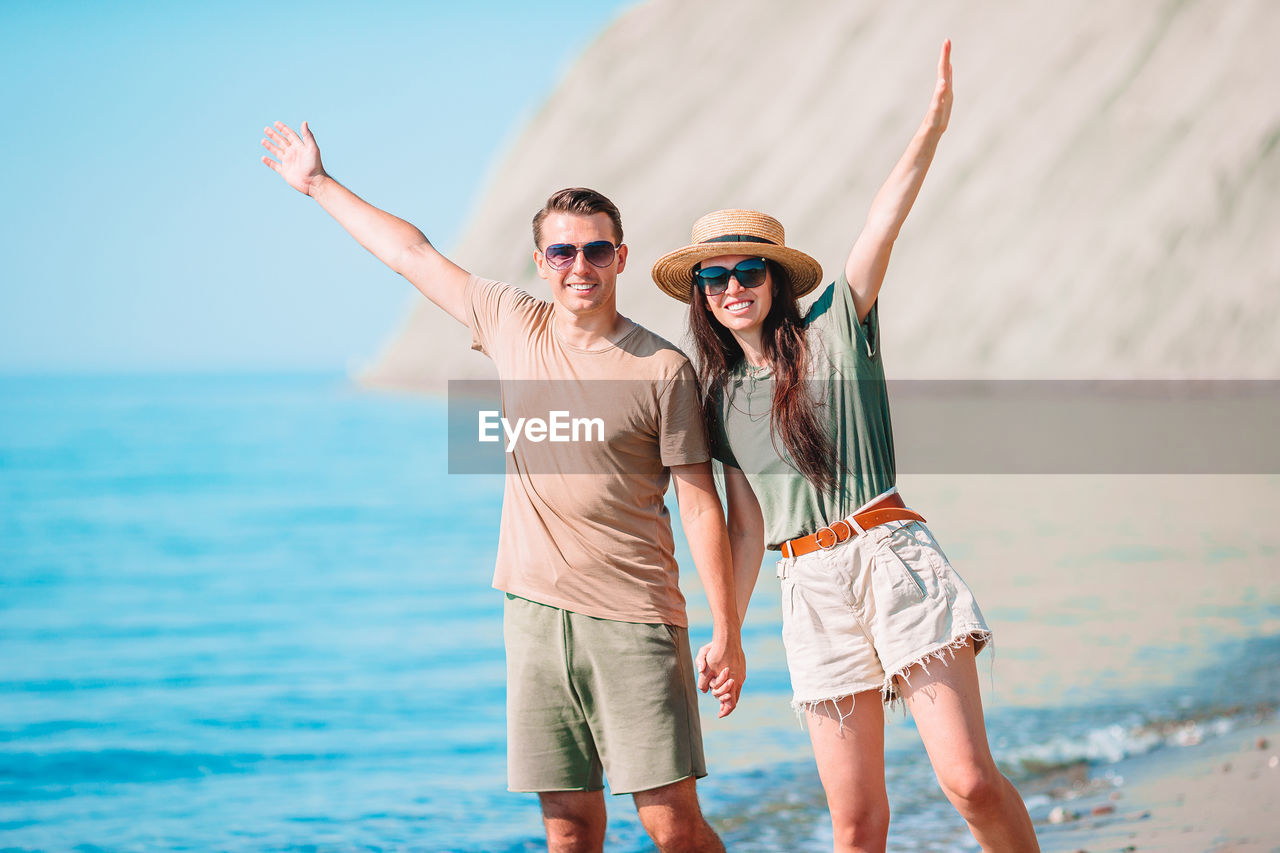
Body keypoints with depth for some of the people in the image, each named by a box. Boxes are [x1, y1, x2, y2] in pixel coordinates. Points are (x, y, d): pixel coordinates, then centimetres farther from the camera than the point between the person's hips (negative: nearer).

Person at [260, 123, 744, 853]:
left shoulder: (663, 370, -4)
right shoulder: (514, 326, 7)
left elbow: (700, 504, -3)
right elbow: (413, 254, 19)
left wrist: (728, 634, -5)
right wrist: (319, 184, 28)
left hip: (634, 621, -3)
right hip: (536, 611, 4)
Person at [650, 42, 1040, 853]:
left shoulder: (834, 334, 5)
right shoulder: (720, 397, 16)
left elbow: (883, 226, -8)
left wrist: (934, 124, -19)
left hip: (891, 556, -3)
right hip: (810, 588, 3)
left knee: (970, 779, -14)